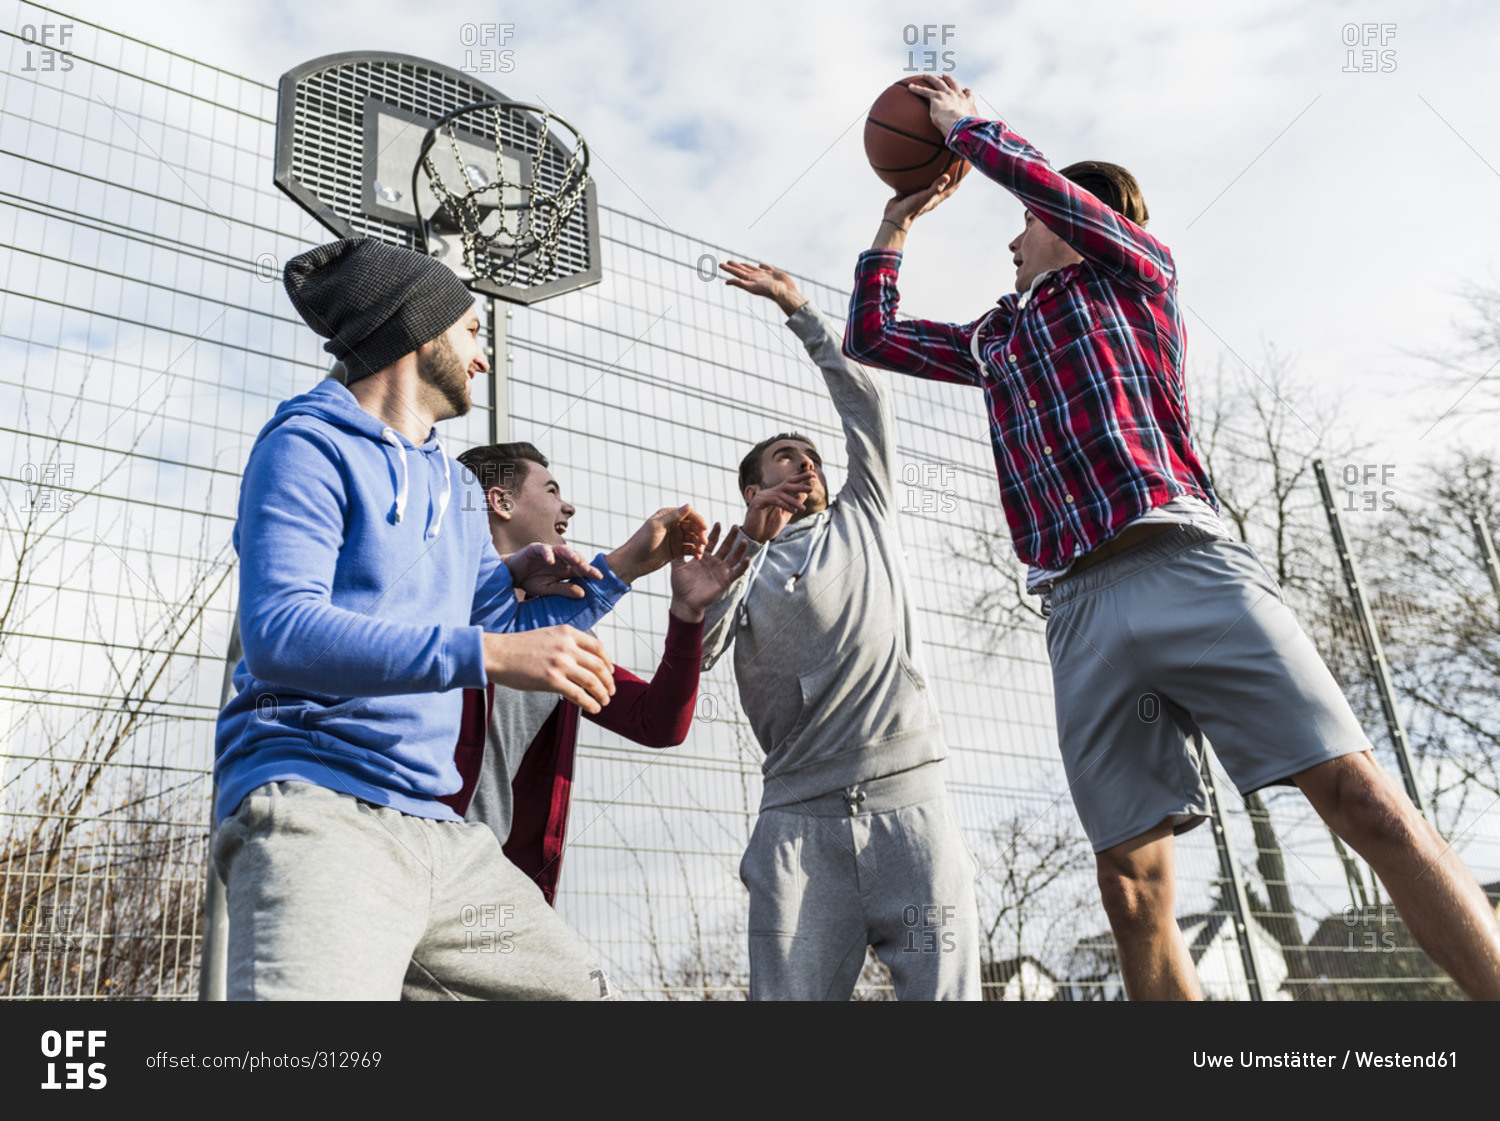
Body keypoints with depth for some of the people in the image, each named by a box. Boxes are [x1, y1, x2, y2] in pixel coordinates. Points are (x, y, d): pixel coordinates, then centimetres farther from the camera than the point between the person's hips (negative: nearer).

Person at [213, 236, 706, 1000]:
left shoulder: (451, 483, 22)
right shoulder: (310, 448, -3)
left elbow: (506, 637, 27)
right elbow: (279, 632, -19)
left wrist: (625, 567, 22)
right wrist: (484, 653, -27)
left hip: (434, 825, 8)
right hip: (315, 811, -8)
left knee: (581, 988, 6)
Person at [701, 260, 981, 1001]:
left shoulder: (864, 520, 23)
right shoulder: (743, 568, 17)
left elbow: (864, 398, 21)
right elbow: (693, 654, 0)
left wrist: (797, 309, 23)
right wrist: (748, 547, -5)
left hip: (906, 797, 1)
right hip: (799, 816, -1)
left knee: (943, 987, -8)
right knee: (793, 993, -7)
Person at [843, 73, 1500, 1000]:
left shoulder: (1135, 270, 17)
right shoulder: (994, 338, 31)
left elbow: (1034, 175, 4)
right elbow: (872, 336, 38)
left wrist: (962, 122, 22)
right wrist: (898, 222, 42)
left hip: (1185, 566, -4)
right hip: (1079, 606, 5)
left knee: (1359, 796, -15)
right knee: (1133, 886, -3)